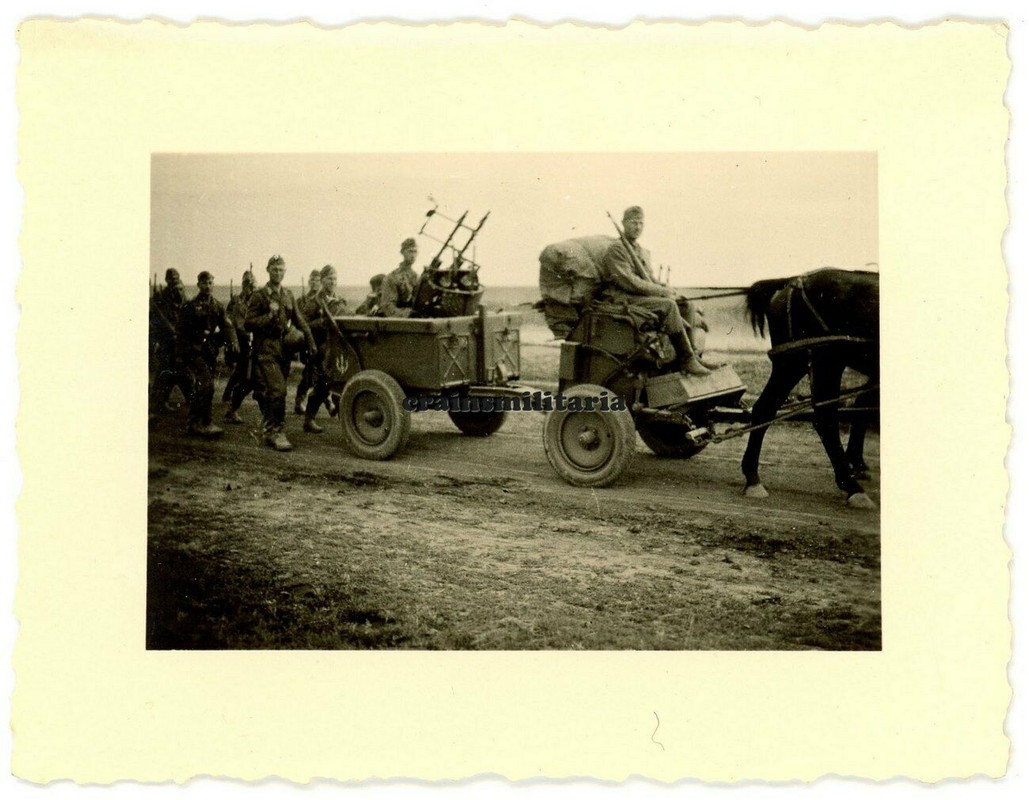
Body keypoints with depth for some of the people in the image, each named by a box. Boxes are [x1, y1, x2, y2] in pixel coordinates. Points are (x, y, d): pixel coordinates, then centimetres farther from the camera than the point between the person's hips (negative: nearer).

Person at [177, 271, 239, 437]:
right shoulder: (190, 306, -2)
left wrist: (233, 341, -18)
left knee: (200, 388, 11)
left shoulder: (218, 306, 13)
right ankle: (205, 423, -16)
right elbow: (183, 332, -3)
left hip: (210, 352, 5)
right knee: (207, 384, -18)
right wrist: (183, 356, -9)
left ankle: (193, 423, 20)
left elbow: (227, 325, 2)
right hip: (195, 350, -5)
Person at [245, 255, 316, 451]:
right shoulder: (259, 296, -4)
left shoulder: (288, 295, 14)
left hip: (284, 349, 5)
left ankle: (270, 432, 23)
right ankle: (275, 432, -12)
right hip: (266, 349, -5)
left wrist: (310, 341, 10)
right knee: (277, 390, -16)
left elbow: (299, 320, 18)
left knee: (271, 392, 12)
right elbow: (249, 323, -9)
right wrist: (270, 315, -19)